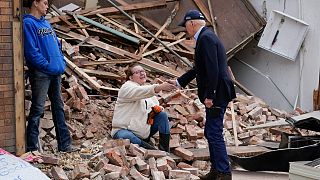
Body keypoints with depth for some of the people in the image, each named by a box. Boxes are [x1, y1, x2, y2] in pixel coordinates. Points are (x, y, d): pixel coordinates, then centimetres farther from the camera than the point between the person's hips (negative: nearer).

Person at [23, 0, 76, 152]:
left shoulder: (46, 23, 18)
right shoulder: (28, 23, -8)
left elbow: (57, 45, 20)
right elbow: (31, 51, -17)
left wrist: (62, 63, 7)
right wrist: (48, 65, -16)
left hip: (56, 73, 8)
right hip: (40, 73, -8)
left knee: (59, 107, 11)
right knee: (37, 109, -4)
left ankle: (64, 144, 18)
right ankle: (31, 147, 3)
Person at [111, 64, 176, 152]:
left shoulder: (149, 91, 14)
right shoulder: (127, 87, -10)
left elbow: (156, 109, 20)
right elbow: (140, 92, -32)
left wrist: (156, 110, -6)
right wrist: (160, 87, -46)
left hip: (143, 132, 8)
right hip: (124, 130, -7)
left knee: (162, 115, -4)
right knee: (127, 137, -40)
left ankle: (165, 150, -8)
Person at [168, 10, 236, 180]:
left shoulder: (206, 38, -15)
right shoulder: (206, 37, 18)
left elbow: (213, 69, -23)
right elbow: (199, 68, 26)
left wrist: (209, 96, -22)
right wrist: (178, 82, 28)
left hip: (217, 94, -11)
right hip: (215, 94, 11)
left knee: (215, 134, -7)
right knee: (210, 133, 17)